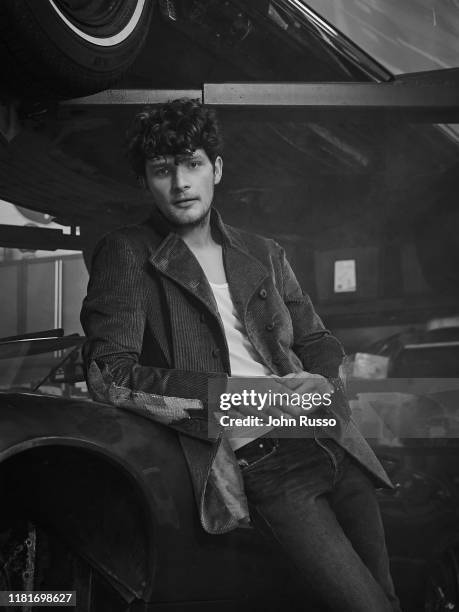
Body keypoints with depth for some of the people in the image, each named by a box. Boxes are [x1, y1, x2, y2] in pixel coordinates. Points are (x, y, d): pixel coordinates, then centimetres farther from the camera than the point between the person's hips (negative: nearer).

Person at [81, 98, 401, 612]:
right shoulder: (126, 255, 3)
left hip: (333, 446, 5)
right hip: (260, 463, -5)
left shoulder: (263, 255, 18)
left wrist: (318, 387, -1)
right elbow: (108, 375, -7)